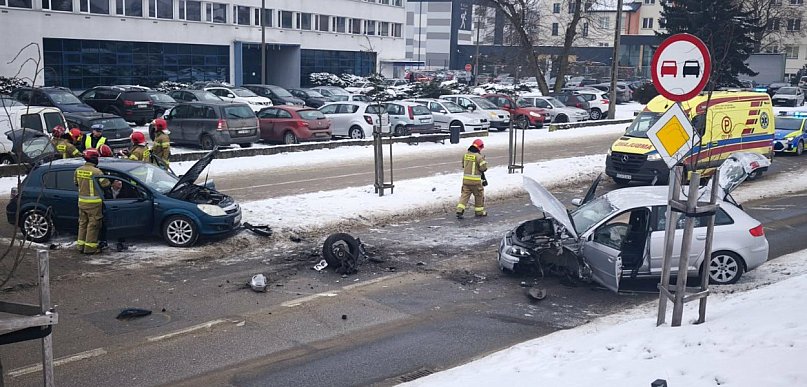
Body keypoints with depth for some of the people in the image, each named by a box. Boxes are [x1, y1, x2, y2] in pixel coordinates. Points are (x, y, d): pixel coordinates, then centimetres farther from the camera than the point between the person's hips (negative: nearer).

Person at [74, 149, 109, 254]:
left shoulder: (78, 170, 4)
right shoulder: (96, 172, -18)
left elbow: (75, 182, 16)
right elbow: (105, 184, -15)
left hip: (81, 201, 7)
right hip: (94, 202, -7)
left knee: (83, 223, 17)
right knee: (93, 225, 0)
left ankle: (80, 245, 22)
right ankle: (90, 247, 2)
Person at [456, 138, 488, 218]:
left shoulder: (465, 155, 6)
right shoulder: (478, 156, -14)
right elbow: (483, 168, -13)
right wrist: (483, 160, 4)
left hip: (466, 179, 5)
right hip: (475, 180, -5)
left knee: (465, 195, 7)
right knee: (479, 195, 13)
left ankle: (459, 211, -4)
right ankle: (479, 211, 24)